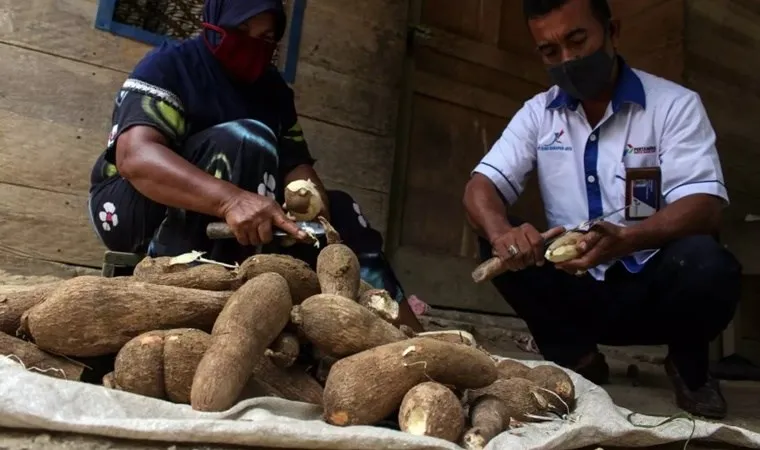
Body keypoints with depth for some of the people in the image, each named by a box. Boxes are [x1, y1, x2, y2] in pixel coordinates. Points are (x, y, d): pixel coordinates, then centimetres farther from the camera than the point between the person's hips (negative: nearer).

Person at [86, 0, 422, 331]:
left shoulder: (273, 89, 6)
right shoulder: (168, 65, -13)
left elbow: (297, 165, -3)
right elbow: (134, 156, -30)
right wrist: (231, 199, -46)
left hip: (216, 224, 7)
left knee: (338, 209, -4)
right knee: (246, 141, -28)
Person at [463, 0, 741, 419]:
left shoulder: (675, 104, -8)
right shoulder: (537, 113, 1)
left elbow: (704, 207, -19)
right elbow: (482, 186, -8)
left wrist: (623, 239, -40)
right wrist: (502, 233, -33)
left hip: (654, 286, -2)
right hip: (578, 289, 3)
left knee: (703, 261, -33)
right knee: (498, 244, -19)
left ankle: (688, 362, 1)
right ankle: (576, 358, -1)